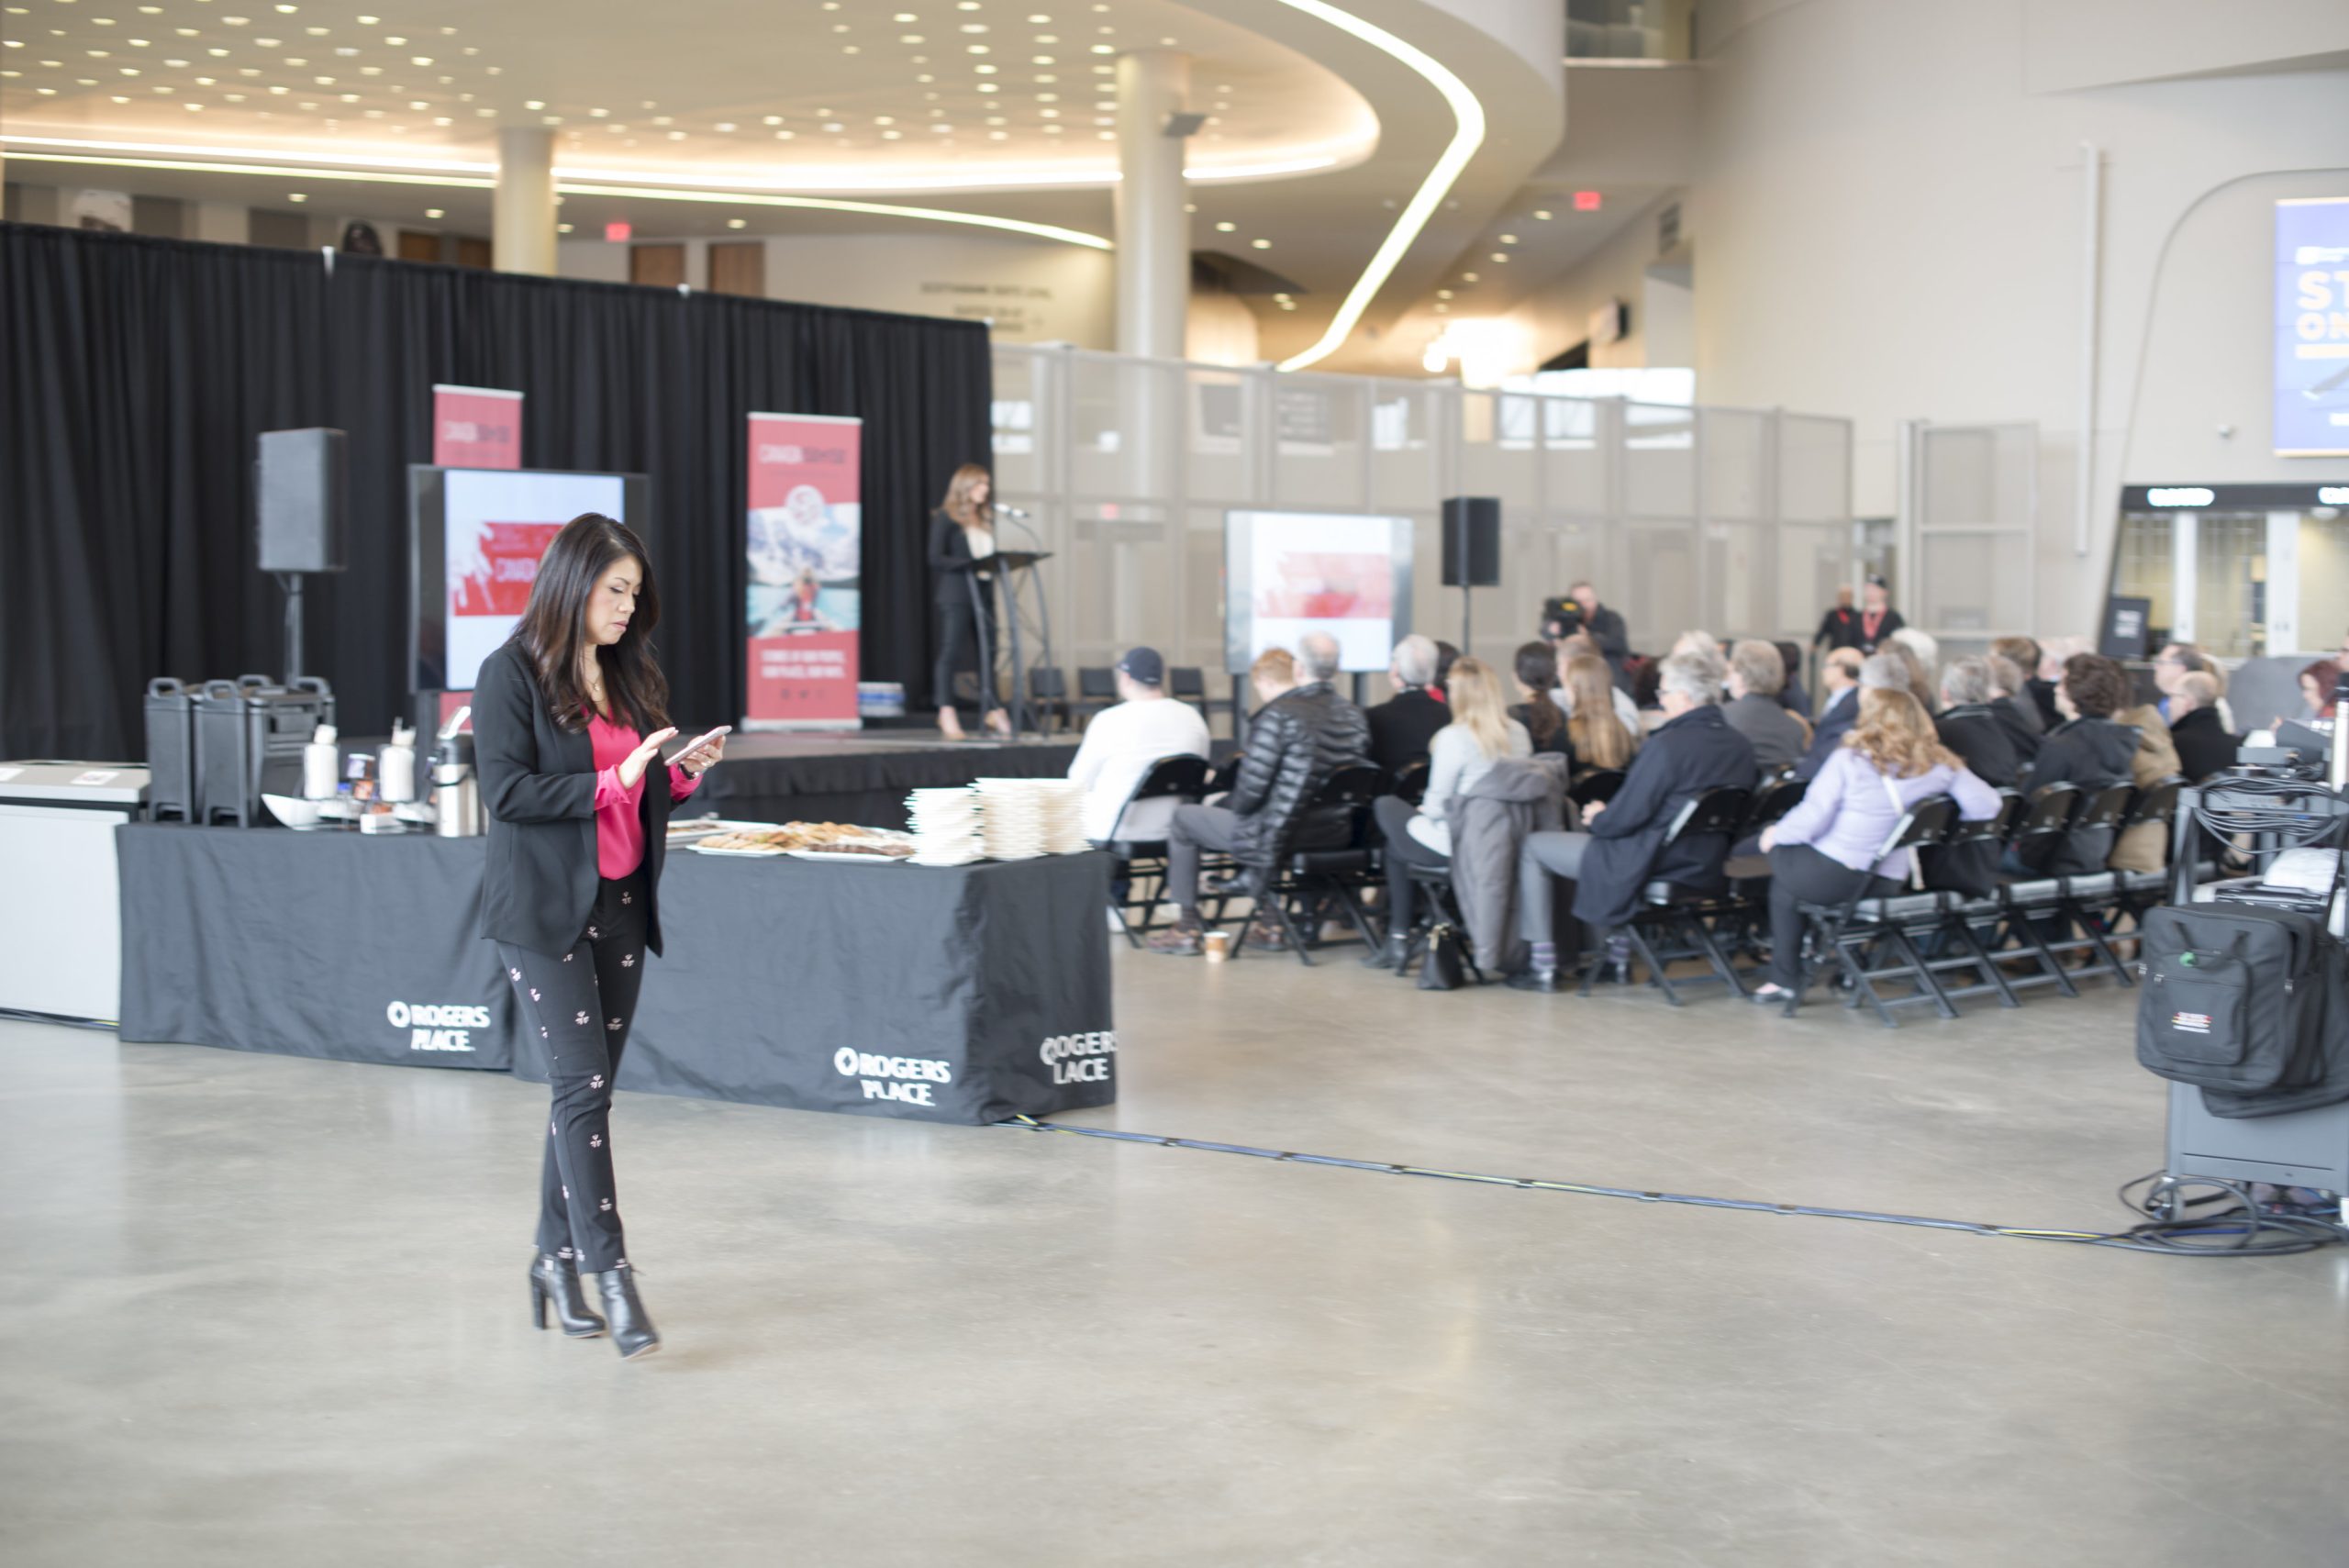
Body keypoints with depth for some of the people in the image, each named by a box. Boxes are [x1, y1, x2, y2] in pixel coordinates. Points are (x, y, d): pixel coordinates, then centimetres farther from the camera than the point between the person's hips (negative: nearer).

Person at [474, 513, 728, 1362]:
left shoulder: (630, 677, 13)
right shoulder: (511, 674, -7)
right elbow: (505, 791, -16)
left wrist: (684, 773, 0)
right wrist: (612, 782, -21)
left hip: (620, 906, 6)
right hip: (545, 910, -6)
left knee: (588, 1087, 9)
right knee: (584, 1084, -10)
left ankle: (556, 1259, 20)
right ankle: (610, 1273, -9)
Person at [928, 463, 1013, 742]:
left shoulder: (985, 519, 18)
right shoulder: (946, 518, -3)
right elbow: (935, 559, -10)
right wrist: (970, 564, -19)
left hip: (983, 591, 7)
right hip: (955, 593, -7)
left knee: (987, 651, 4)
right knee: (951, 652, -7)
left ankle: (993, 709, 6)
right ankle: (947, 712, -3)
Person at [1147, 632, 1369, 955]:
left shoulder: (1280, 714, -22)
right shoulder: (1354, 716, -1)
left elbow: (1253, 787, -21)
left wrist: (1233, 806, 3)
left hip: (1281, 837, -7)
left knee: (1183, 819, 15)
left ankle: (1187, 927, 19)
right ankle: (1271, 922, 36)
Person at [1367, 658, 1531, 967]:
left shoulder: (1454, 737, -19)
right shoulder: (1518, 734, 0)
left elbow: (1437, 805, -16)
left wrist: (1425, 809, 9)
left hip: (1454, 846, -7)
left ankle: (1399, 938, 27)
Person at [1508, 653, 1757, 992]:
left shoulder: (1667, 745, -24)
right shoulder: (1739, 745, 1)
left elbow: (1626, 817, -20)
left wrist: (1596, 818, 3)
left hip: (1653, 867, -8)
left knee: (1532, 846, 8)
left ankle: (1543, 966, 10)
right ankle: (1619, 953, 37)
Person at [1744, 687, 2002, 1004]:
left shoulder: (1851, 759, -12)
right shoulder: (1940, 765, 0)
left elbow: (1811, 819, -12)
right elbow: (1986, 805, -2)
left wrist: (1777, 834, 6)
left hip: (1836, 877, -6)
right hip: (1889, 883, 6)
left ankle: (1785, 979, 24)